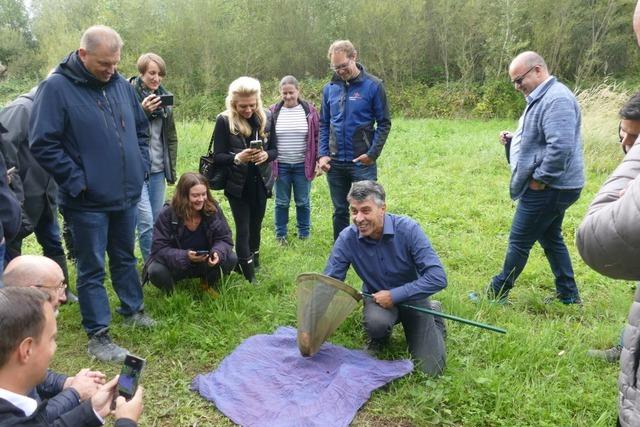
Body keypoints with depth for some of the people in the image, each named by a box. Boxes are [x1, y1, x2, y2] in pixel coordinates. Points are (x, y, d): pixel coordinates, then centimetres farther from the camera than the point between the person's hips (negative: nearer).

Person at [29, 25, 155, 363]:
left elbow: (141, 129, 17)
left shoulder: (121, 84, 5)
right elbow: (42, 145, -14)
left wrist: (140, 166, 7)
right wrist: (76, 181, -16)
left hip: (126, 195, 6)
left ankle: (132, 310, 38)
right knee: (92, 269, 5)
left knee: (125, 258, 20)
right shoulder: (56, 88, -12)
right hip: (88, 201, -5)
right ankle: (98, 336, 16)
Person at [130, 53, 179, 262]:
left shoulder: (165, 97, 10)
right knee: (146, 222, -8)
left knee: (158, 220, 12)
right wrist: (143, 111, -24)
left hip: (158, 168, 5)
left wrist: (171, 168, 12)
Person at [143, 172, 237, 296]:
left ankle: (207, 285, 7)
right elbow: (159, 249, -21)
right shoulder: (167, 215, -20)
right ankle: (171, 292, 4)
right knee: (155, 271, -32)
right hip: (176, 265, -2)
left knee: (231, 259, -23)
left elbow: (225, 239, -10)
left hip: (205, 263, 2)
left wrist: (218, 252, -34)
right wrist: (185, 256, -38)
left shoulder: (213, 209, -14)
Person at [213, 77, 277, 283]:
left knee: (255, 226, 17)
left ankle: (254, 262, 36)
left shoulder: (266, 117, -2)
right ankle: (250, 277, 9)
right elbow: (218, 156, -9)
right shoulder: (224, 121, -11)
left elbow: (274, 150, 4)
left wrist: (266, 155, -18)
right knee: (243, 229, 0)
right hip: (237, 185, -3)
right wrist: (237, 158, -28)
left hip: (260, 183, 3)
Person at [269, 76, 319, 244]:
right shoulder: (273, 112, 0)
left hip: (302, 165, 0)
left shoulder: (309, 111, -1)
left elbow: (317, 137, 2)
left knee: (303, 202, 11)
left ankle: (304, 235, 26)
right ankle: (280, 235, 25)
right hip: (280, 165, 1)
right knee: (281, 203, 10)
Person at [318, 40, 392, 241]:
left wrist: (372, 153, -13)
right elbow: (324, 124, 11)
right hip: (335, 163, 4)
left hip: (362, 163, -4)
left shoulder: (373, 86, -6)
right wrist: (322, 154, 1)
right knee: (340, 211, 14)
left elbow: (384, 123, -4)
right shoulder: (330, 88, 6)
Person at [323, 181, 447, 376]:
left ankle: (433, 314, 22)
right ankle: (380, 337, 3)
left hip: (411, 296, 0)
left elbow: (438, 278, -27)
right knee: (376, 322, -36)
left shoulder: (408, 229, -26)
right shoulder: (347, 238, -19)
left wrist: (394, 295, -27)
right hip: (376, 297, 1)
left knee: (431, 369, -6)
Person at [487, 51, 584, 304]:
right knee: (551, 239, 18)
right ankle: (568, 295, 28)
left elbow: (560, 146, -30)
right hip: (552, 187, 11)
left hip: (548, 189, -11)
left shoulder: (556, 99, -21)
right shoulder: (542, 97, 14)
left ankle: (498, 292, 14)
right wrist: (515, 138, 6)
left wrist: (539, 178, -22)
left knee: (519, 242, 1)